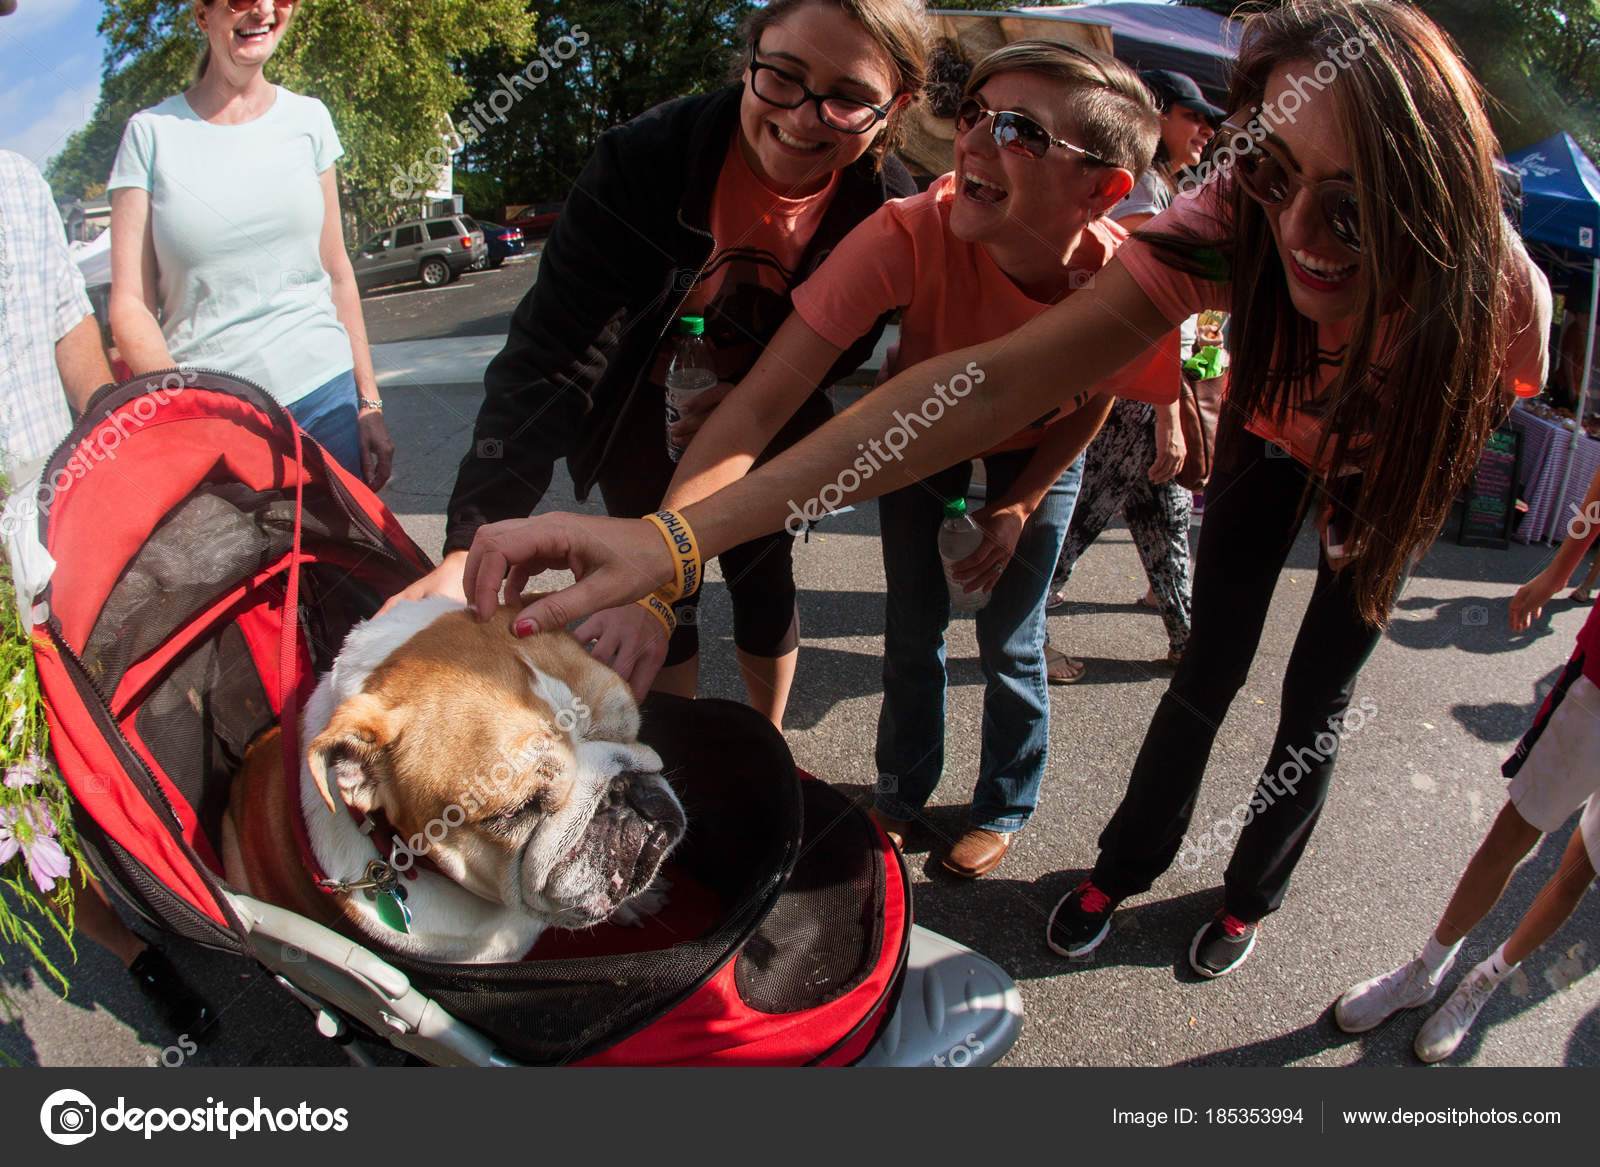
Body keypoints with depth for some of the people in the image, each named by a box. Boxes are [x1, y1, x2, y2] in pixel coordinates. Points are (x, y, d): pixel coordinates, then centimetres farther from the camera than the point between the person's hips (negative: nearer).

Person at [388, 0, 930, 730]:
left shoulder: (888, 209, -22)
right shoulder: (646, 159, -32)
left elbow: (838, 349, -4)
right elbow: (548, 360, -37)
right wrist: (469, 548, -46)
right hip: (643, 413, -2)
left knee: (763, 575, 12)